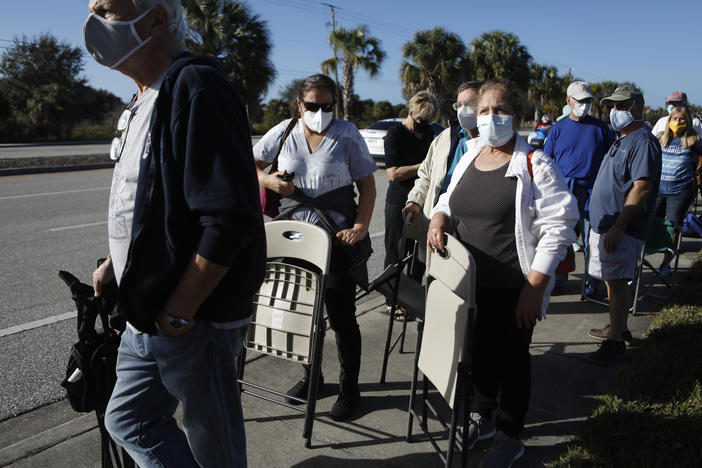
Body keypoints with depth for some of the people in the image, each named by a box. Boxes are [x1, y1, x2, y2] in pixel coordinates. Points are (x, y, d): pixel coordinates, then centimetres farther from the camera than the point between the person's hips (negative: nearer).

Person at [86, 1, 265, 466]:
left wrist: (177, 314, -21)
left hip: (194, 320, -9)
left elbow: (230, 219, -27)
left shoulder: (196, 88, -19)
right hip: (146, 320, 10)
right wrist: (115, 263, 12)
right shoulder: (144, 103, 12)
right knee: (128, 420, 22)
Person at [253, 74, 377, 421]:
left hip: (337, 239, -3)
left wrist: (360, 226, -14)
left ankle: (349, 388, 22)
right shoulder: (284, 132, 4)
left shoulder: (347, 135, -3)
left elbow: (367, 185, -2)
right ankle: (310, 375, 38)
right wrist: (268, 181, -9)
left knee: (341, 317, 2)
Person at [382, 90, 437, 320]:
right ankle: (393, 302, 15)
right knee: (396, 254, 3)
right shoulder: (395, 133, -10)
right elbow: (394, 172, -19)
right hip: (400, 203, -7)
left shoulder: (428, 132, 11)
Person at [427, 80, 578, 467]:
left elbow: (558, 228, -14)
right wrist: (438, 217, -5)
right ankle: (481, 418, 42)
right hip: (470, 284, 6)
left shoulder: (534, 165, -12)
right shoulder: (469, 157, 8)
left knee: (511, 357, 10)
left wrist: (534, 287, -19)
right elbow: (450, 200, 20)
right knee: (480, 351, 19)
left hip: (514, 290, -5)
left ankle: (509, 436, 31)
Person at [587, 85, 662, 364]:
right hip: (604, 224, 10)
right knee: (612, 280, 17)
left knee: (616, 282, -7)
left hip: (621, 229, -10)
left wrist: (618, 227, -26)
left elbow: (642, 187, -23)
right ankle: (617, 328, 30)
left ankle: (615, 343, -1)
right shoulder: (622, 141, 18)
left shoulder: (643, 142, -14)